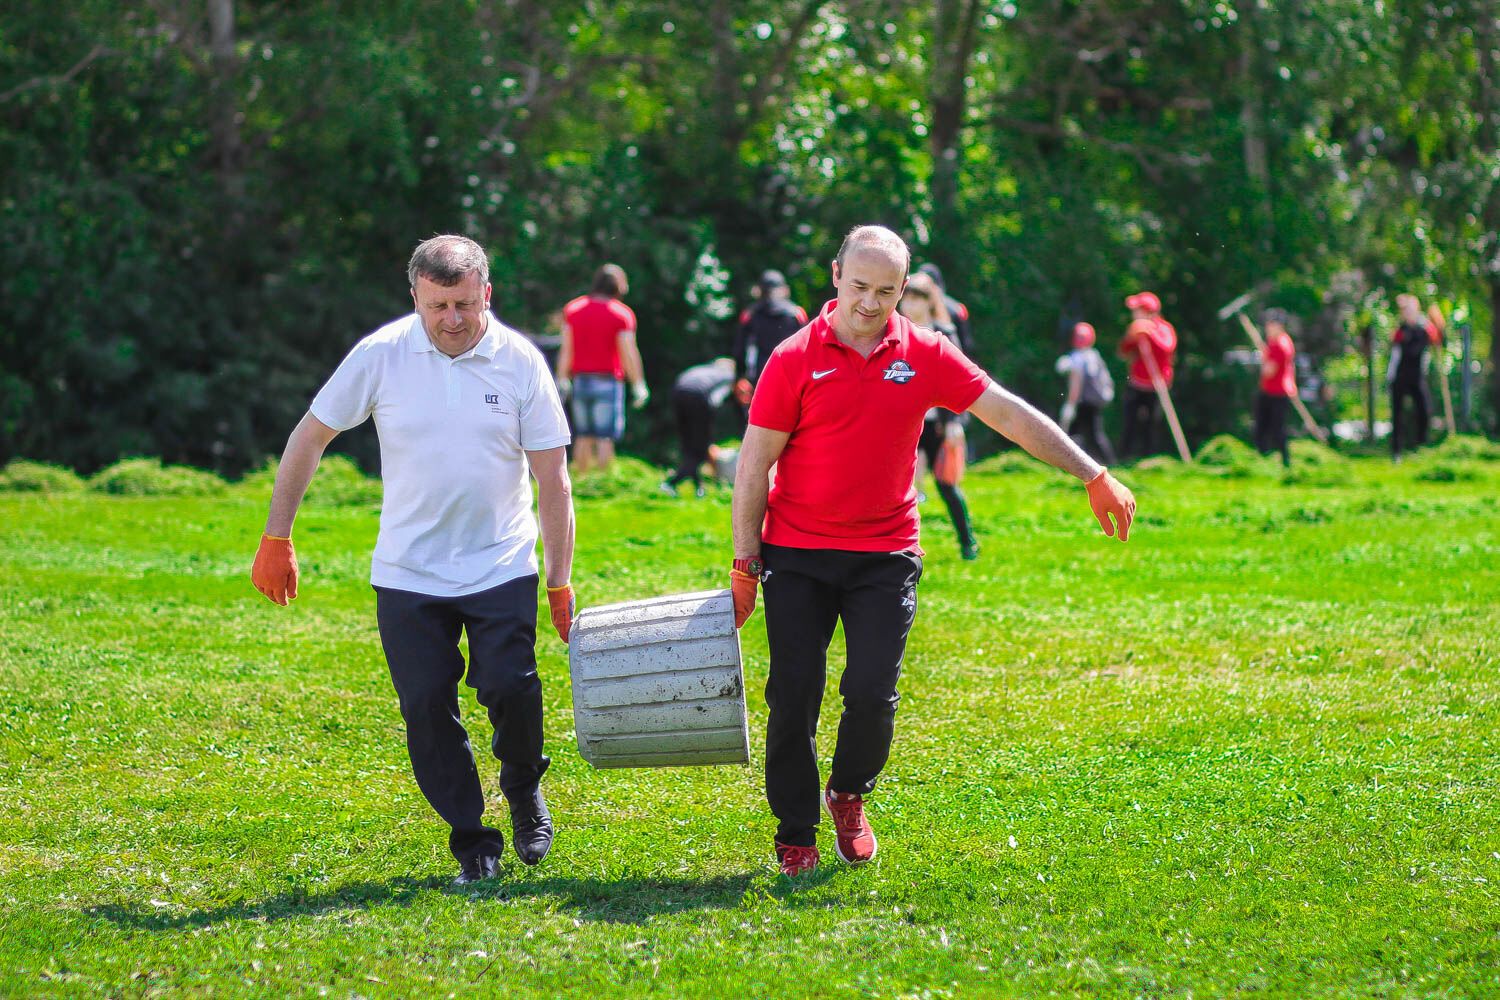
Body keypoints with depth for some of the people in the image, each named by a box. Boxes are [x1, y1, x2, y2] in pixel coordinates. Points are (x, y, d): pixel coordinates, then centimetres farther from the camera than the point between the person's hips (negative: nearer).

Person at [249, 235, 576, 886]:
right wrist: (276, 540, 3)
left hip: (502, 568, -1)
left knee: (509, 686, -16)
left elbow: (552, 479, 0)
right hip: (408, 575, 1)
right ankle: (472, 844, 10)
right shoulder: (381, 355, -6)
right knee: (427, 708, -3)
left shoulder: (520, 362, -5)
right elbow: (309, 439, 4)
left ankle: (524, 789, 15)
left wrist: (561, 584, -2)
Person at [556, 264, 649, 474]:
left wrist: (562, 380, 8)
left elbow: (565, 350, 5)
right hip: (608, 382, -4)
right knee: (605, 439, -4)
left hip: (580, 379, 4)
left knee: (584, 438, 12)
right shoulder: (622, 313, -6)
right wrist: (638, 386, -3)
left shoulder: (572, 309, 7)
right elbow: (629, 354, -9)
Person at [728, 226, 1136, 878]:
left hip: (885, 555, 1)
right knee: (793, 697, -4)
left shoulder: (924, 356, 2)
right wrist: (745, 565, -4)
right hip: (797, 554, -1)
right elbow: (754, 466, -2)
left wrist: (1094, 477, 2)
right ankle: (795, 837, 12)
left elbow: (1010, 415, 6)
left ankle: (849, 795, 21)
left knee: (873, 693, -9)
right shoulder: (796, 359, -5)